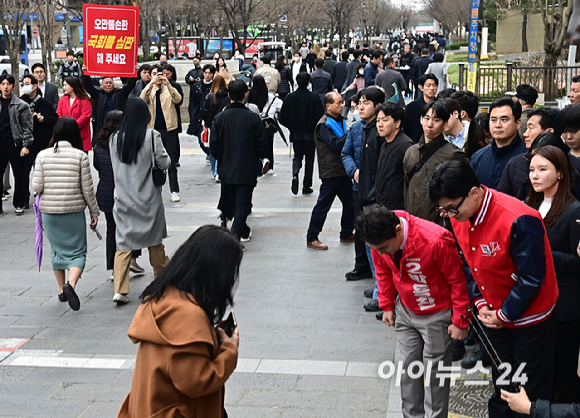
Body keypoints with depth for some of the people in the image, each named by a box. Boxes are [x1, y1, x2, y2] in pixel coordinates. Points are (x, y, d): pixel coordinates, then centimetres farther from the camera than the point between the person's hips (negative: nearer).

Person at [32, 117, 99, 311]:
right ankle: (71, 284, -21)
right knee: (77, 252, 4)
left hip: (48, 210, 3)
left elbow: (37, 187, -4)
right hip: (74, 211, -2)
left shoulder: (43, 155, -2)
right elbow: (87, 189, -5)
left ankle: (62, 289, 25)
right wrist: (94, 212, 7)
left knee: (57, 250, 19)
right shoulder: (80, 156, -7)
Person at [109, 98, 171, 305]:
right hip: (148, 198, -2)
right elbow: (164, 163, -6)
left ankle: (120, 290, -8)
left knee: (123, 244, 3)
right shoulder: (152, 136, -12)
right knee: (155, 240, 16)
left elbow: (115, 166, 5)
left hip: (123, 198, 2)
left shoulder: (115, 138, -3)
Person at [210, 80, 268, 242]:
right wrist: (258, 159, 15)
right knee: (243, 203, 3)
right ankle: (235, 234, -11)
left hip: (226, 168, 2)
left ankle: (244, 232, 32)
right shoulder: (253, 118, -11)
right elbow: (262, 146, -6)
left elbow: (213, 145, -4)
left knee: (233, 203, 19)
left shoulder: (220, 118, -7)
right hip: (247, 168, -2)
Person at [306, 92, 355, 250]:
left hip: (343, 171, 8)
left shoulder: (341, 121, 14)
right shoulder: (324, 125, -13)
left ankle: (346, 233, 28)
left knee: (350, 202, 13)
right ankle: (311, 238, 2)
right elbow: (336, 145, -22)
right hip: (331, 171, -8)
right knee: (323, 204, -5)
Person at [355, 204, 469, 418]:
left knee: (434, 372, 2)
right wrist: (387, 305, 10)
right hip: (405, 311, 5)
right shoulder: (380, 240, -16)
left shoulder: (435, 242, -34)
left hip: (437, 315, -5)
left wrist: (460, 321, -14)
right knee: (409, 367, 13)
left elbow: (458, 280, -21)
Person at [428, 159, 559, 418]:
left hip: (529, 317, -7)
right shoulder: (459, 217, -7)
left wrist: (505, 314, -15)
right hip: (494, 316, 7)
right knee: (500, 382, 21)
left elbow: (532, 277, -24)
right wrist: (480, 304, -3)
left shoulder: (519, 221, -31)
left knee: (532, 389, 7)